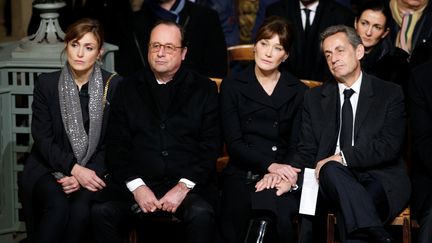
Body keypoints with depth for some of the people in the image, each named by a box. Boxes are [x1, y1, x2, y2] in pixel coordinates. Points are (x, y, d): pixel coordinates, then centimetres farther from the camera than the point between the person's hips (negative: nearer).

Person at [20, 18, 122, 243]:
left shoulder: (113, 85, 1)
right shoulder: (46, 83, 3)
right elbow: (42, 138, -2)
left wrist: (87, 173, -16)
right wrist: (74, 168, -17)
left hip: (92, 170, 0)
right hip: (48, 167, 0)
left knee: (81, 208, -31)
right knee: (57, 205, -31)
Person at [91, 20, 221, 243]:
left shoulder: (204, 89, 10)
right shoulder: (129, 89, 14)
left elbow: (210, 146, 4)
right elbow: (116, 145, 8)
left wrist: (184, 186, -10)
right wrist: (136, 186, -7)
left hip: (189, 183, -1)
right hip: (137, 182, 1)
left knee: (201, 214, -34)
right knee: (101, 212, -27)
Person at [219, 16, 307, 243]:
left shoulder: (298, 92, 12)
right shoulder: (232, 86, 9)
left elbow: (296, 145, 7)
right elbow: (233, 143, 0)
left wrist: (280, 174, -16)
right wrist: (269, 165, -17)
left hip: (281, 176, 1)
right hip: (242, 175, 0)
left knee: (279, 215, -33)